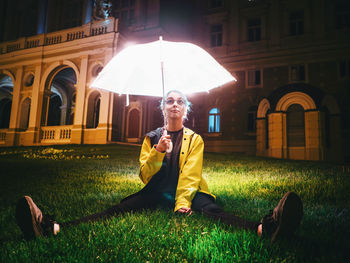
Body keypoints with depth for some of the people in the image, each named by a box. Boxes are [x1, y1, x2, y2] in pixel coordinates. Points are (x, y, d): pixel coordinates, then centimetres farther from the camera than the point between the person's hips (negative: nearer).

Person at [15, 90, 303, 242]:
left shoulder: (195, 139, 8)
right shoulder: (151, 138, 13)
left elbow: (191, 173, -5)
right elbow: (144, 175, 4)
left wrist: (182, 204, -23)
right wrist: (157, 151, -15)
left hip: (187, 192, -1)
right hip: (155, 192, 1)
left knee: (212, 210, -32)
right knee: (118, 209, -24)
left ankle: (263, 228, -61)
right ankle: (53, 228, -46)